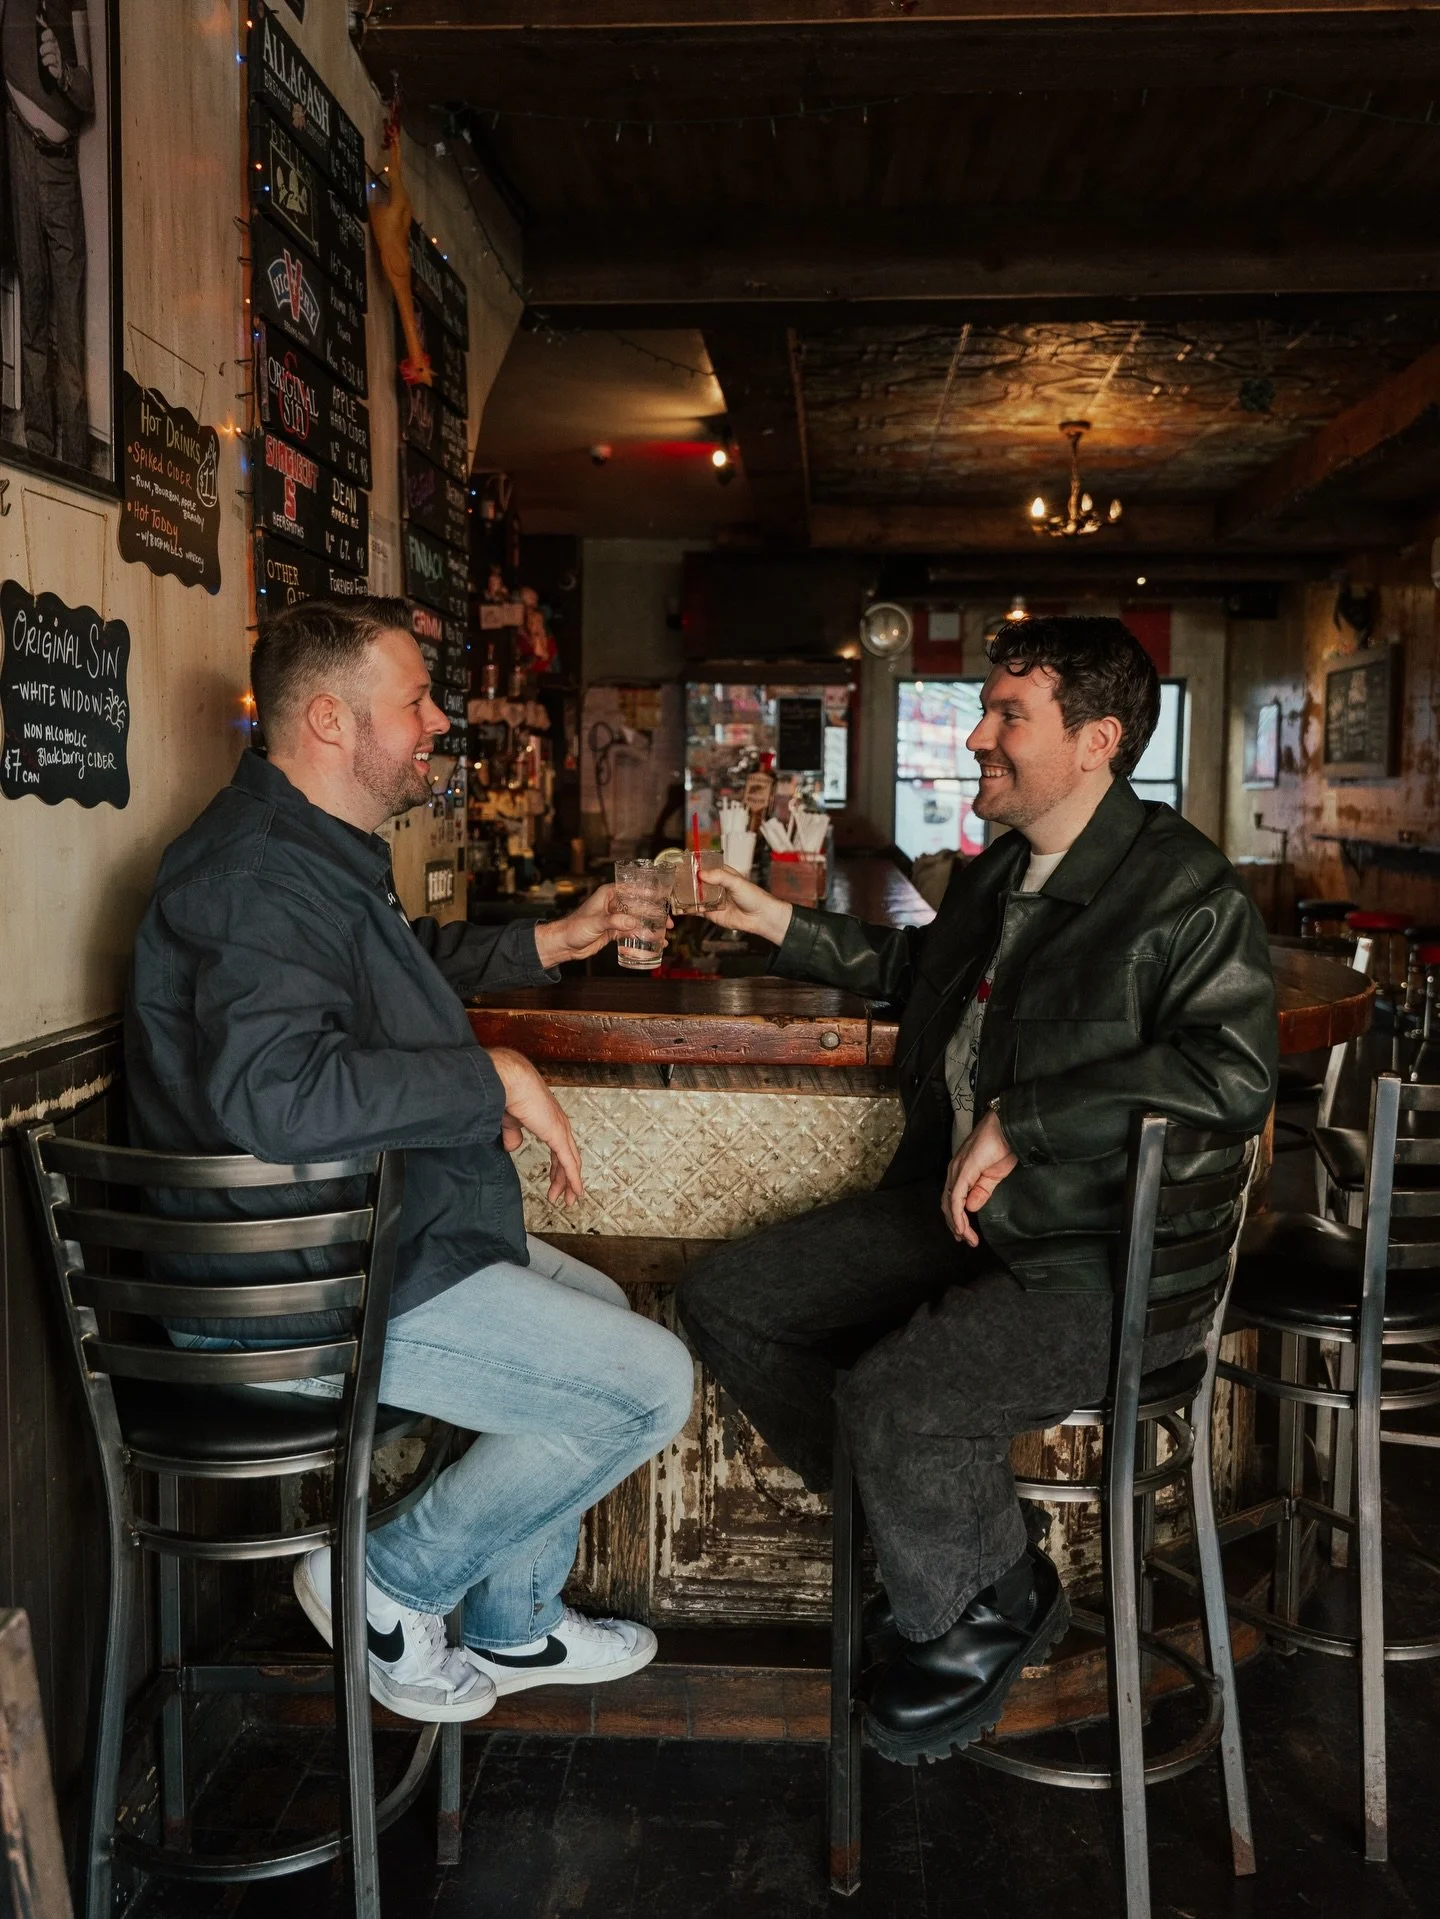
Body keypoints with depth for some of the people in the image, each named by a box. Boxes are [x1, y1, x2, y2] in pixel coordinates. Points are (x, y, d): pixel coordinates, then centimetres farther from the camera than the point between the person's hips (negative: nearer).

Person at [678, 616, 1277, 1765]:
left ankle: (990, 1606, 6)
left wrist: (1021, 1120, -25)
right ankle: (931, 1541, 15)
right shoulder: (997, 872, 13)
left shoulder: (1186, 892, -14)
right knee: (723, 1300, 3)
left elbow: (1236, 1071, -28)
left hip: (1106, 1262, -9)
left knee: (889, 1400, -31)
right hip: (955, 1212, 9)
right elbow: (919, 967, 34)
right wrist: (788, 928, 25)